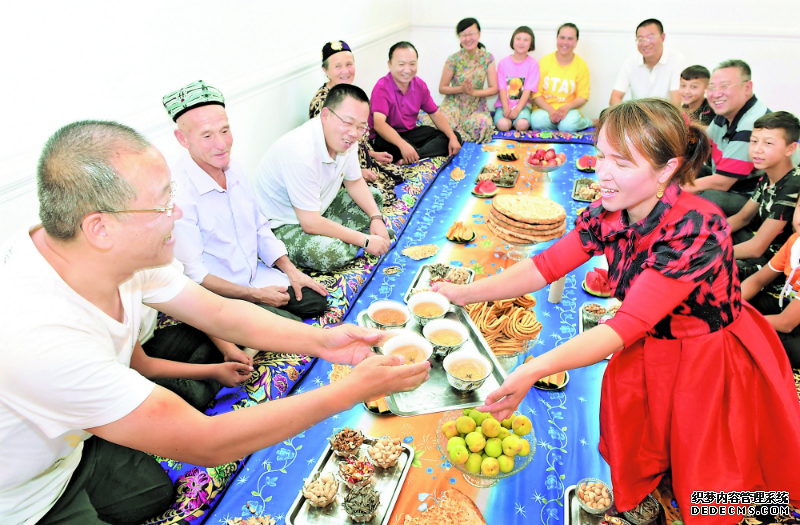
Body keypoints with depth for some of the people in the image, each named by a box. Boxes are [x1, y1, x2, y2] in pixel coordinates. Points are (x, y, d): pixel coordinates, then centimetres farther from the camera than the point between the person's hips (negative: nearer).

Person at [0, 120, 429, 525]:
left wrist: (319, 341, -21)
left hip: (66, 445, 6)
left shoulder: (117, 251, -18)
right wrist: (354, 389, -34)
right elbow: (205, 444, -36)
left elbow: (218, 312, -7)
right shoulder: (43, 343, -41)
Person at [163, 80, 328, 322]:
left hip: (257, 274, 8)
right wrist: (255, 295, -18)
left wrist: (291, 271, 3)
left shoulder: (233, 169, 0)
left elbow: (260, 229, 12)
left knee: (316, 300, 4)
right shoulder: (178, 192, -26)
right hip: (216, 293, -7)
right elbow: (192, 273, -22)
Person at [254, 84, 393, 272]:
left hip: (318, 210, 9)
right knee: (333, 254, -34)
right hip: (281, 226, -9)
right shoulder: (301, 151, -34)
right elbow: (310, 223, -32)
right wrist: (365, 241, -24)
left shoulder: (345, 139, -9)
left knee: (374, 196, 11)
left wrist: (376, 217, -8)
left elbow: (355, 182, 10)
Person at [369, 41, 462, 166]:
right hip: (385, 137, -7)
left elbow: (435, 114, 9)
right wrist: (403, 145, -49)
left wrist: (453, 137, -9)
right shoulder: (382, 88, -18)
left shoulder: (420, 85, 2)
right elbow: (378, 123, -32)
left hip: (411, 132, 8)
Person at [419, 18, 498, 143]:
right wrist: (461, 89, -16)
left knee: (481, 125, -33)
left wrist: (474, 92, -16)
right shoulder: (453, 59, -4)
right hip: (454, 103, -1)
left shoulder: (487, 58, 0)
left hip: (477, 106, 1)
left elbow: (494, 89, 0)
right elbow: (442, 88, 1)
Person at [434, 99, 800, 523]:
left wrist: (534, 370, -46)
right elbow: (545, 266, -9)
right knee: (633, 459, 14)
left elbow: (627, 325, -37)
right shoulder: (607, 215, -14)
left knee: (703, 485, 12)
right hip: (647, 354, 5)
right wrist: (465, 293, -16)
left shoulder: (695, 229, -33)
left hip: (713, 364, -5)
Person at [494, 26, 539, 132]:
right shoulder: (503, 63, 6)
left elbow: (528, 89, -5)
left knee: (522, 124, -30)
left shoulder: (533, 64, 4)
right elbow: (502, 88, -2)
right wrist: (506, 107, -18)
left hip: (522, 105, 0)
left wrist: (517, 109, -18)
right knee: (503, 125, -30)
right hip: (504, 104, 0)